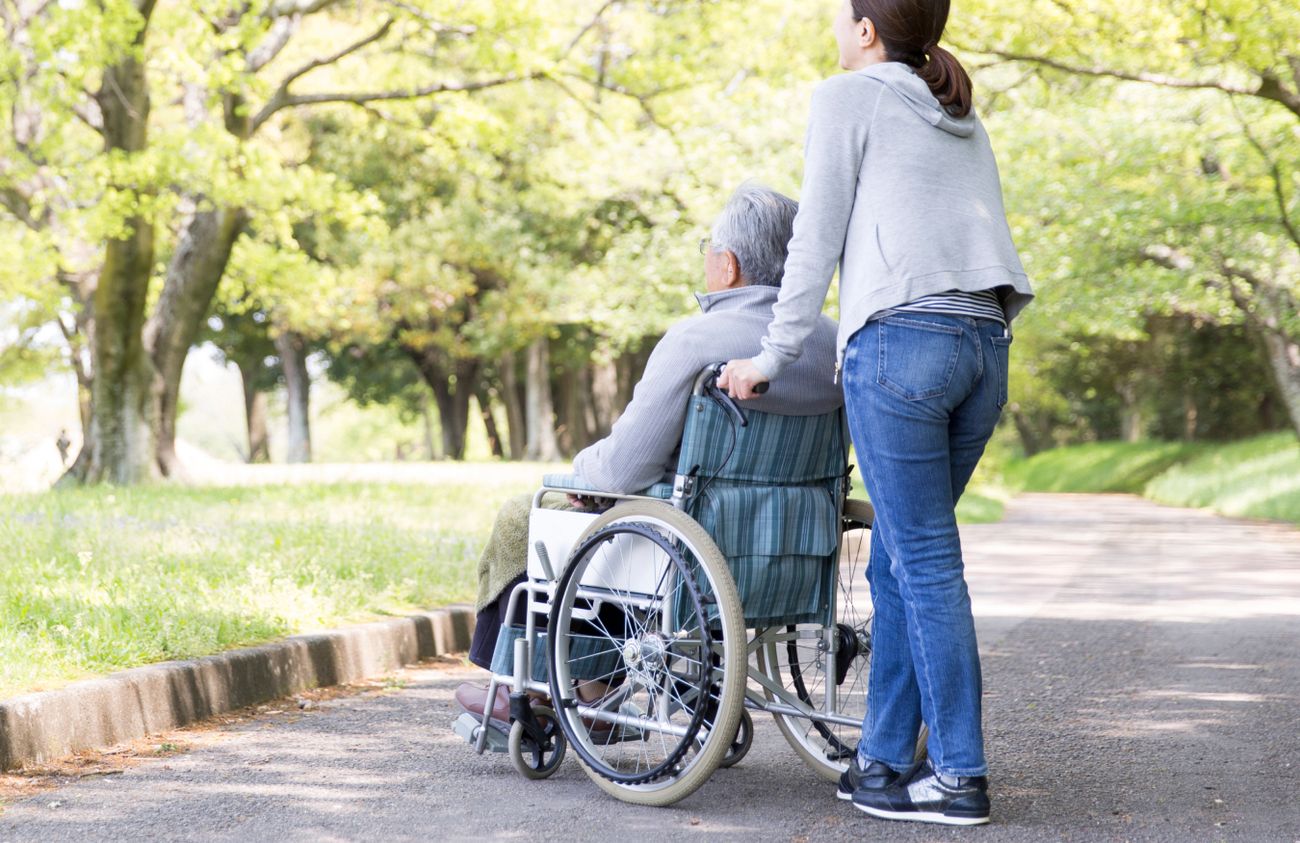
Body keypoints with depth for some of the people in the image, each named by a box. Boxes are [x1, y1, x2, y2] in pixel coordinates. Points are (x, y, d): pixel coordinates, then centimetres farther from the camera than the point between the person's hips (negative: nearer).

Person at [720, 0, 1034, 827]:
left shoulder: (848, 99, 5)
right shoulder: (963, 118, 26)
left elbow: (817, 242, 2)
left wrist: (773, 359, 9)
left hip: (902, 338, -7)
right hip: (987, 346, 7)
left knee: (925, 561, -5)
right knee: (898, 560, 12)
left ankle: (960, 775, -3)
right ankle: (885, 762, 13)